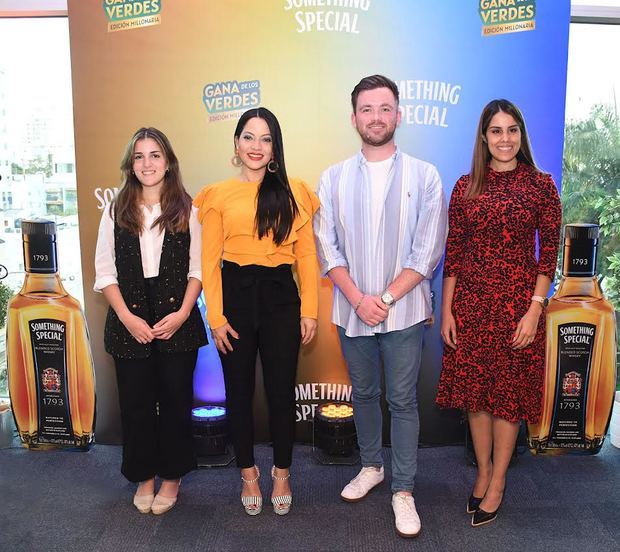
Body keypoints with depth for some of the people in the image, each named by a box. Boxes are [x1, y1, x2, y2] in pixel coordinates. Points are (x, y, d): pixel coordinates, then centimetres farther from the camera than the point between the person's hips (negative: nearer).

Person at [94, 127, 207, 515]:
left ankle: (172, 477, 24)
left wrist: (182, 313, -11)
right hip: (130, 322, 1)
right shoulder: (117, 211, 6)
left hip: (177, 321, -1)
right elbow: (105, 271, 3)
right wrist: (127, 316, -8)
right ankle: (144, 477, 26)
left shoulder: (187, 210, 3)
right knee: (136, 402, 8)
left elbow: (197, 269, 1)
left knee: (176, 399, 6)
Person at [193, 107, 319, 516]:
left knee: (282, 390, 7)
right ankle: (249, 473, 32)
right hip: (235, 294, 0)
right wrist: (216, 318, -5)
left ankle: (282, 473, 29)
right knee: (239, 390, 11)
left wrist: (309, 310, -4)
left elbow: (307, 256, 1)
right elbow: (209, 261, 0)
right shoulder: (218, 195, 2)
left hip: (280, 296, 0)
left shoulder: (293, 193, 3)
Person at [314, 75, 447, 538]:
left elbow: (427, 252, -6)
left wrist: (386, 298, -12)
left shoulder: (424, 176, -2)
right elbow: (327, 249, -1)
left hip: (403, 312, -2)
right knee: (364, 393, 17)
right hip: (351, 311, 3)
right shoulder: (334, 179, 3)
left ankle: (403, 491, 19)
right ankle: (371, 466, 37)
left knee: (403, 401, 5)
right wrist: (358, 299, -11)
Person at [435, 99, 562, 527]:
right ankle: (483, 471, 30)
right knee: (473, 388, 10)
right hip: (470, 300, 2)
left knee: (509, 393, 8)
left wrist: (535, 309, -10)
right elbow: (453, 252, 3)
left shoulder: (540, 184, -2)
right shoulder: (466, 186, 3)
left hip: (517, 300, -2)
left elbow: (549, 252, -3)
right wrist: (447, 310, 1)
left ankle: (498, 482, 24)